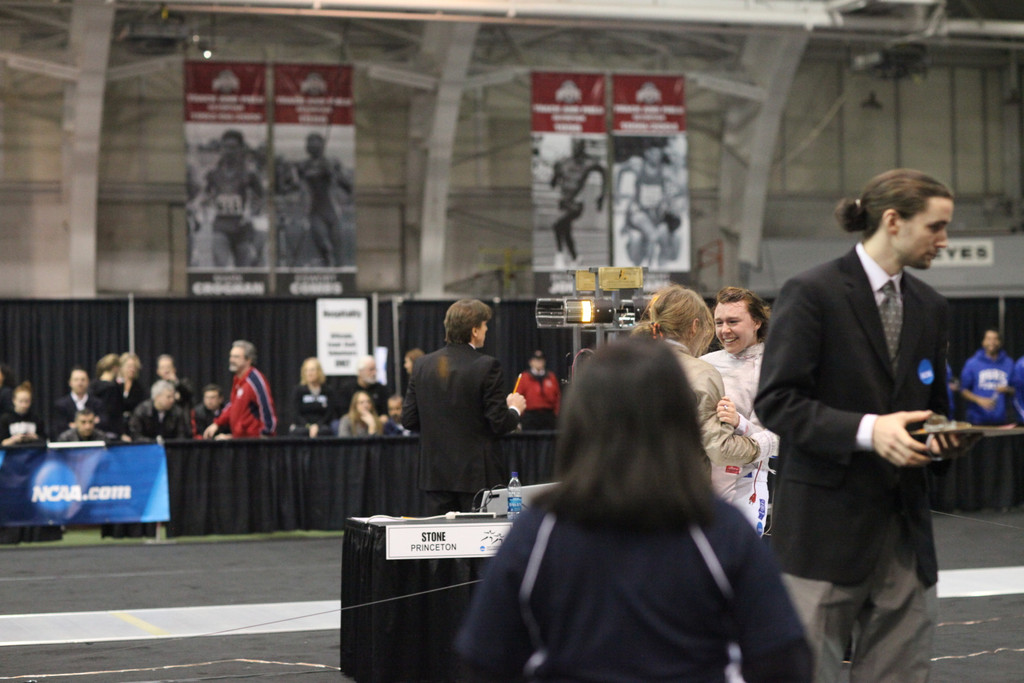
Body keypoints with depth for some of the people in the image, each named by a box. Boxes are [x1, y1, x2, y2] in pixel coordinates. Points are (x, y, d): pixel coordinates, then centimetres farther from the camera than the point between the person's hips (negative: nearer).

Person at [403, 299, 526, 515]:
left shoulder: (423, 365, 3)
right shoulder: (486, 366, -12)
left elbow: (408, 420, 5)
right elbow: (498, 424, -12)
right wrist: (514, 409, 9)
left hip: (435, 473, 5)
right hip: (477, 474, -5)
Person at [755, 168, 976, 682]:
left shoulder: (929, 308, 13)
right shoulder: (811, 293, -8)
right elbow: (776, 402, -13)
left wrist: (946, 437, -1)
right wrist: (866, 430, -24)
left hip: (904, 522, 6)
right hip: (826, 520, -6)